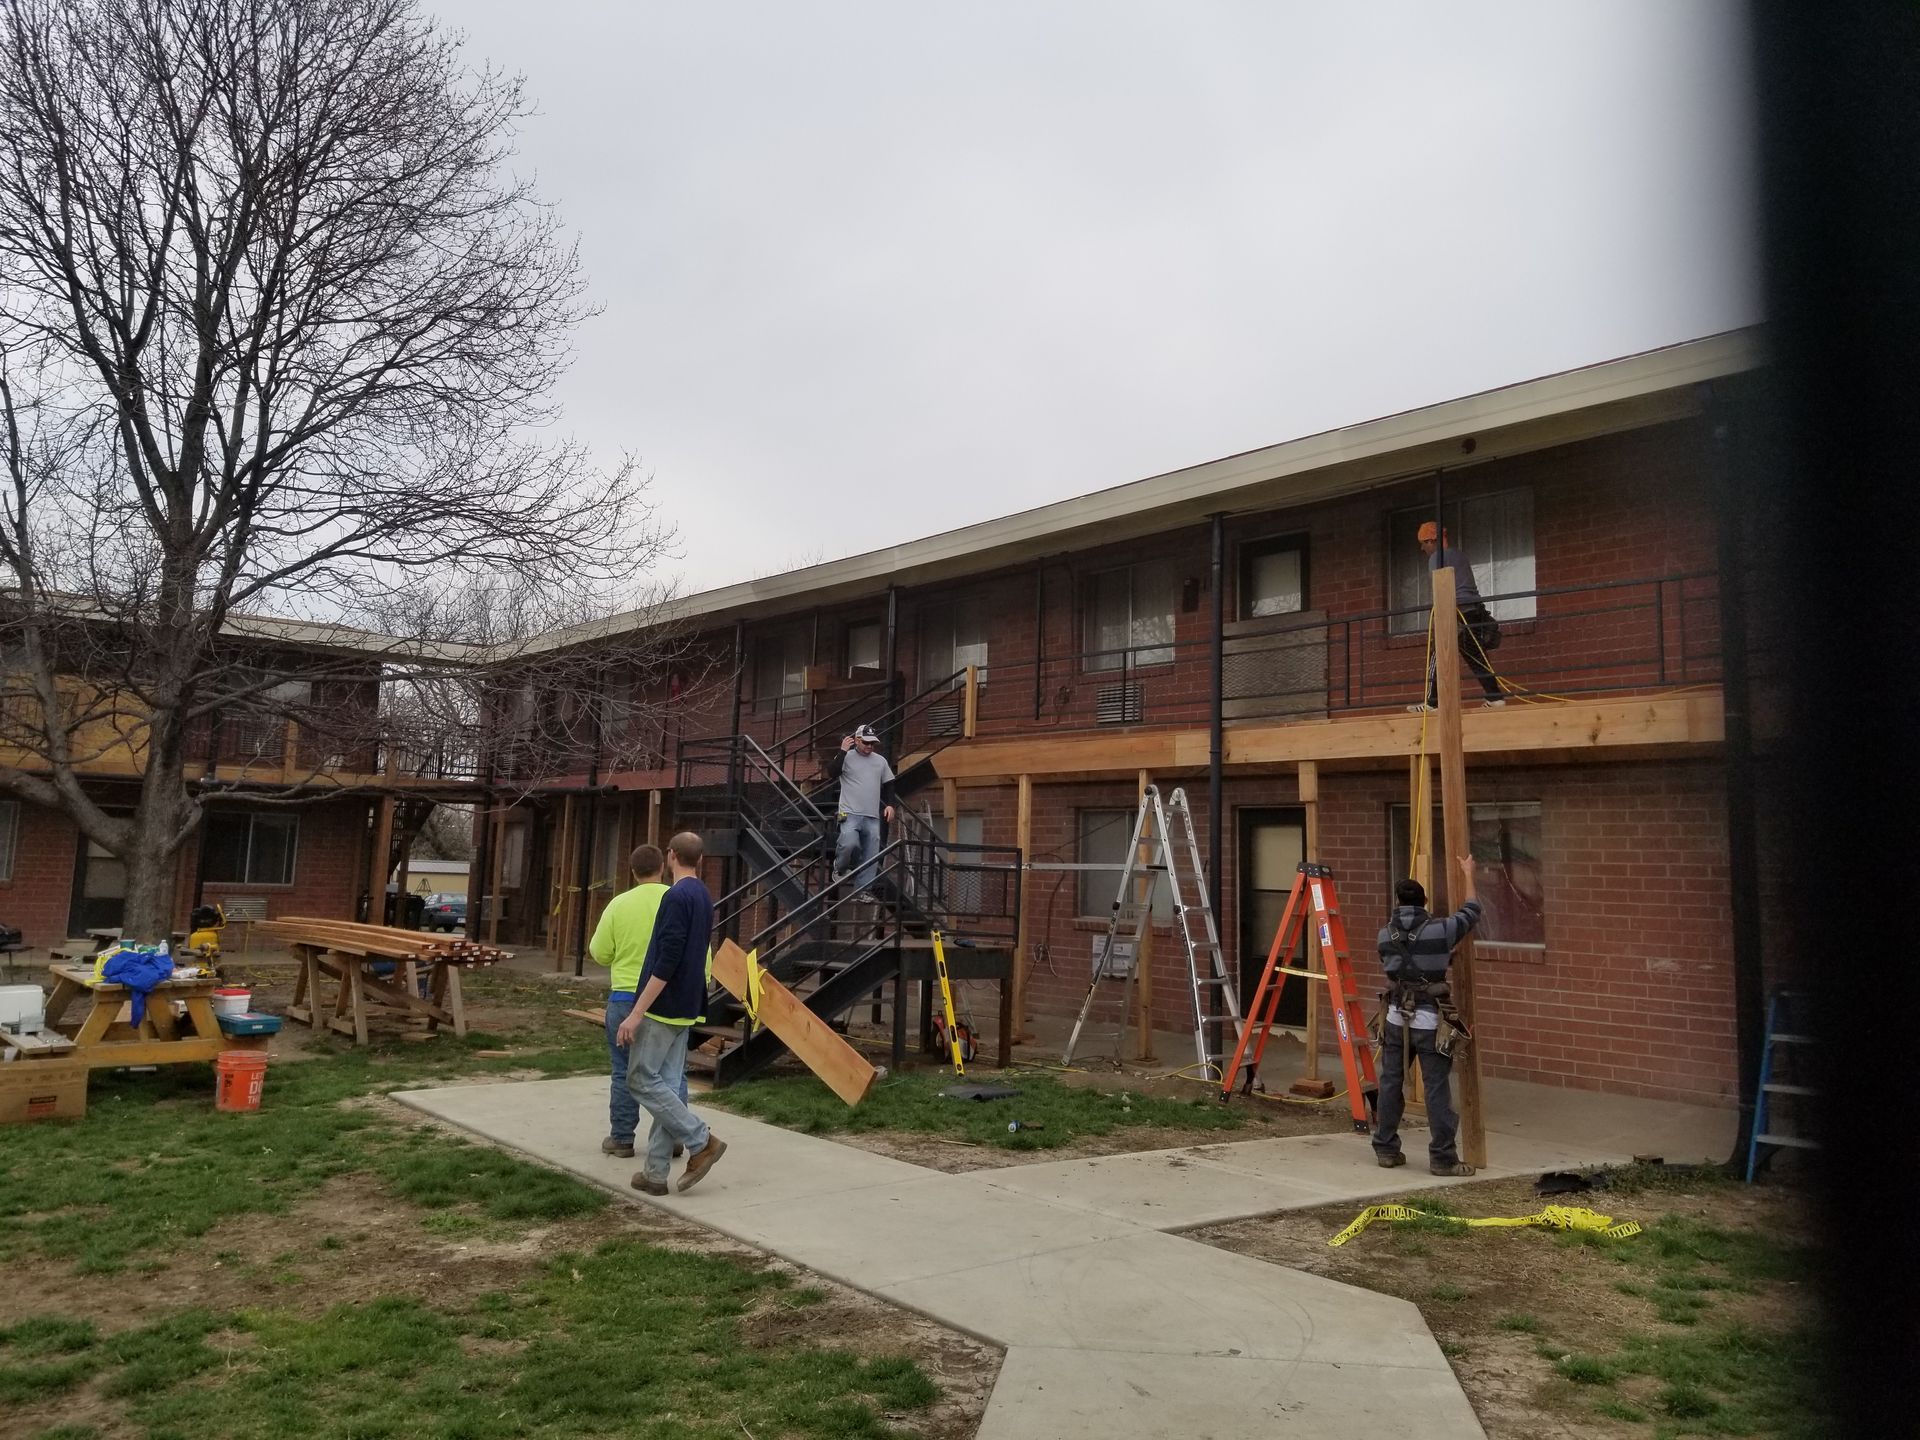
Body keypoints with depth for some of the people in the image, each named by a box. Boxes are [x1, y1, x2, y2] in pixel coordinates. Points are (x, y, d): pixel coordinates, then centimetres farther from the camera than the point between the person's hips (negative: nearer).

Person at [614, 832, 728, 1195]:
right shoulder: (704, 897, 13)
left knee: (642, 1079, -1)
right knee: (668, 1084, 8)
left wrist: (637, 1013, -20)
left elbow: (666, 961, -22)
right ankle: (655, 1173, 10)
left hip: (663, 1006, -9)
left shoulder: (677, 897, -16)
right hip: (686, 1008, 9)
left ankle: (702, 1141, -4)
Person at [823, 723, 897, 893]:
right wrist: (842, 751, -17)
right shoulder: (846, 757, 0)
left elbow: (888, 784, 22)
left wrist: (890, 804, 9)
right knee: (850, 844, -26)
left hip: (873, 817, 5)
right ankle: (840, 867, 5)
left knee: (870, 857, 0)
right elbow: (832, 773, -15)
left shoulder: (881, 760, 14)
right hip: (850, 814, -5)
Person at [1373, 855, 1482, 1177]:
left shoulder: (1385, 935, 2)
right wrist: (1468, 876, 22)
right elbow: (1471, 913, 6)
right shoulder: (1438, 931, -10)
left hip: (1396, 1019, 4)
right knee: (1437, 1090, 2)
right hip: (1430, 1022, -4)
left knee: (1390, 1084, 11)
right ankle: (1442, 1158, 6)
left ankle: (1386, 1150, 20)